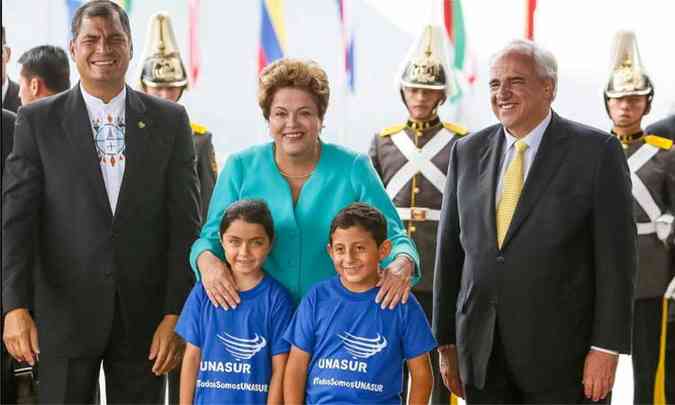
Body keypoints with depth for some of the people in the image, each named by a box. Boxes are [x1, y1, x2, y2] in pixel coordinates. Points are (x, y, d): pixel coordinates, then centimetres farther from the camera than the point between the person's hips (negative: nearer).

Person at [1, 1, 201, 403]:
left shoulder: (169, 121, 4)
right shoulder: (38, 121, 2)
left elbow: (185, 224, 3)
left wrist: (175, 314, -4)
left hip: (144, 316, 1)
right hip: (66, 315, -1)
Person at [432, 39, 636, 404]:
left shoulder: (597, 151, -4)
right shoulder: (468, 152, 9)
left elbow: (616, 256, -6)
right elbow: (450, 250, 10)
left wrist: (606, 348, -10)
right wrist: (447, 341, 8)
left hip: (560, 356, -4)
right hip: (481, 356, 4)